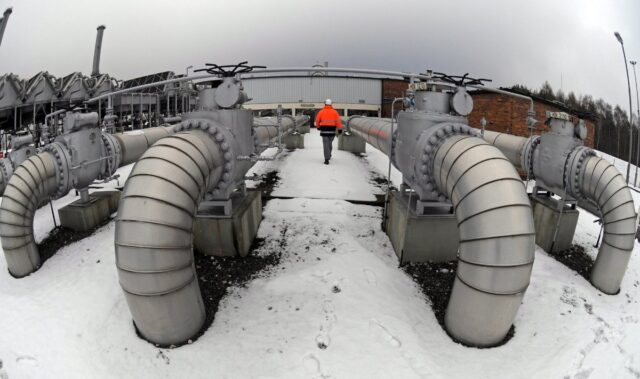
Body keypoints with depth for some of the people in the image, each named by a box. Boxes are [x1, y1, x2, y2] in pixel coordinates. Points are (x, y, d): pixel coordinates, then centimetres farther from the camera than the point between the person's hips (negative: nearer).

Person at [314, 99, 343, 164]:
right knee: (330, 143, 20)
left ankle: (327, 159, -9)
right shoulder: (335, 112, -1)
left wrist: (318, 127, 25)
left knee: (325, 144, -1)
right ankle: (329, 155, 38)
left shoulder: (321, 112, -2)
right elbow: (338, 120, -8)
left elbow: (317, 120, 7)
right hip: (332, 130, 2)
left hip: (324, 130, -1)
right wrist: (340, 129, -7)